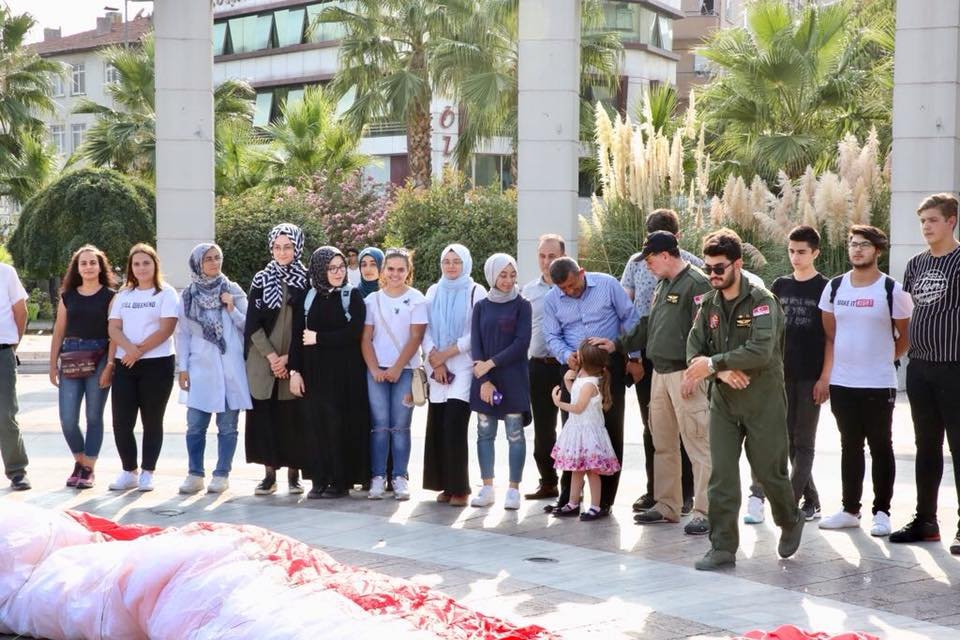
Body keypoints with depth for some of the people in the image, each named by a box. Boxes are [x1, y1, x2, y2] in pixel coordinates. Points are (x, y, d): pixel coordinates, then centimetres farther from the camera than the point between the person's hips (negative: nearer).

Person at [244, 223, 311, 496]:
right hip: (262, 363, 2)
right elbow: (252, 324, 2)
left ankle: (294, 473, 9)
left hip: (295, 363, -1)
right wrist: (271, 356, -8)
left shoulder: (306, 281, 2)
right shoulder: (261, 280, 6)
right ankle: (269, 474, 8)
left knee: (293, 417, -1)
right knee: (264, 415, 1)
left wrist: (289, 357, -9)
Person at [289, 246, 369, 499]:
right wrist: (295, 371, -3)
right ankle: (319, 480, 7)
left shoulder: (352, 295, 1)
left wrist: (319, 338, -7)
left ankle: (341, 481, 4)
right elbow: (297, 336, 5)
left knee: (340, 424, -3)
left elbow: (354, 332, -10)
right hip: (314, 372, 3)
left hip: (344, 373, -2)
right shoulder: (307, 298, 8)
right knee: (315, 424, 0)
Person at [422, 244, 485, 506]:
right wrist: (434, 360, -6)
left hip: (463, 368, -4)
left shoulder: (475, 292, 0)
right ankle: (445, 485, 8)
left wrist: (446, 354, -9)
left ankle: (459, 488, -7)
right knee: (436, 426, 0)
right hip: (437, 369, 4)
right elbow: (426, 330, 9)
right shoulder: (433, 291, 13)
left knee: (454, 425, -12)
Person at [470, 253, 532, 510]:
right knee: (485, 433, 4)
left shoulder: (522, 305, 0)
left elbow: (522, 343, -9)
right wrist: (484, 380, -9)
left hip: (513, 379, -3)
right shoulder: (481, 307, 8)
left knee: (515, 434, -2)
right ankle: (487, 488, 11)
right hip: (484, 379, 3)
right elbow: (476, 344, 2)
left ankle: (514, 489, 3)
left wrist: (491, 363, -13)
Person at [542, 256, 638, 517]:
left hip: (610, 365, -3)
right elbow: (552, 337, 2)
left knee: (611, 429, 0)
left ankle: (604, 499, 7)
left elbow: (630, 319, -1)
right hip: (574, 367, 3)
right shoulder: (551, 299, 0)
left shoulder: (607, 285, -8)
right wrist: (567, 356, -18)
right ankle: (568, 494, 15)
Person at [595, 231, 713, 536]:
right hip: (660, 372, 10)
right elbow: (648, 326, 26)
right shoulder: (663, 285, 18)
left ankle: (703, 511, -6)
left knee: (697, 444, -7)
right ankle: (667, 505, 22)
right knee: (663, 445, 14)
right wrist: (618, 345, 21)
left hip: (685, 374, -10)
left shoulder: (696, 283, -12)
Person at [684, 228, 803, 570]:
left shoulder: (762, 301, -13)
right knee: (721, 477, -1)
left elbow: (761, 350, -25)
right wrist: (722, 372, -17)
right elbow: (694, 348, 1)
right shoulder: (709, 304, 6)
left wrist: (713, 363, -21)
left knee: (769, 472, 6)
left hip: (763, 401, -4)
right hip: (723, 401, 4)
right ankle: (723, 548, 4)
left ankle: (790, 522, 35)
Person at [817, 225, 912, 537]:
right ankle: (850, 510, 19)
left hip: (878, 384, -4)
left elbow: (906, 335, 2)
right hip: (842, 383, 4)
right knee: (850, 447, 12)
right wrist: (825, 373, 9)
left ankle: (881, 512, 11)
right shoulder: (835, 287, 6)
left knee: (880, 447, 4)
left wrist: (886, 359, 1)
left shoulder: (892, 290, -6)